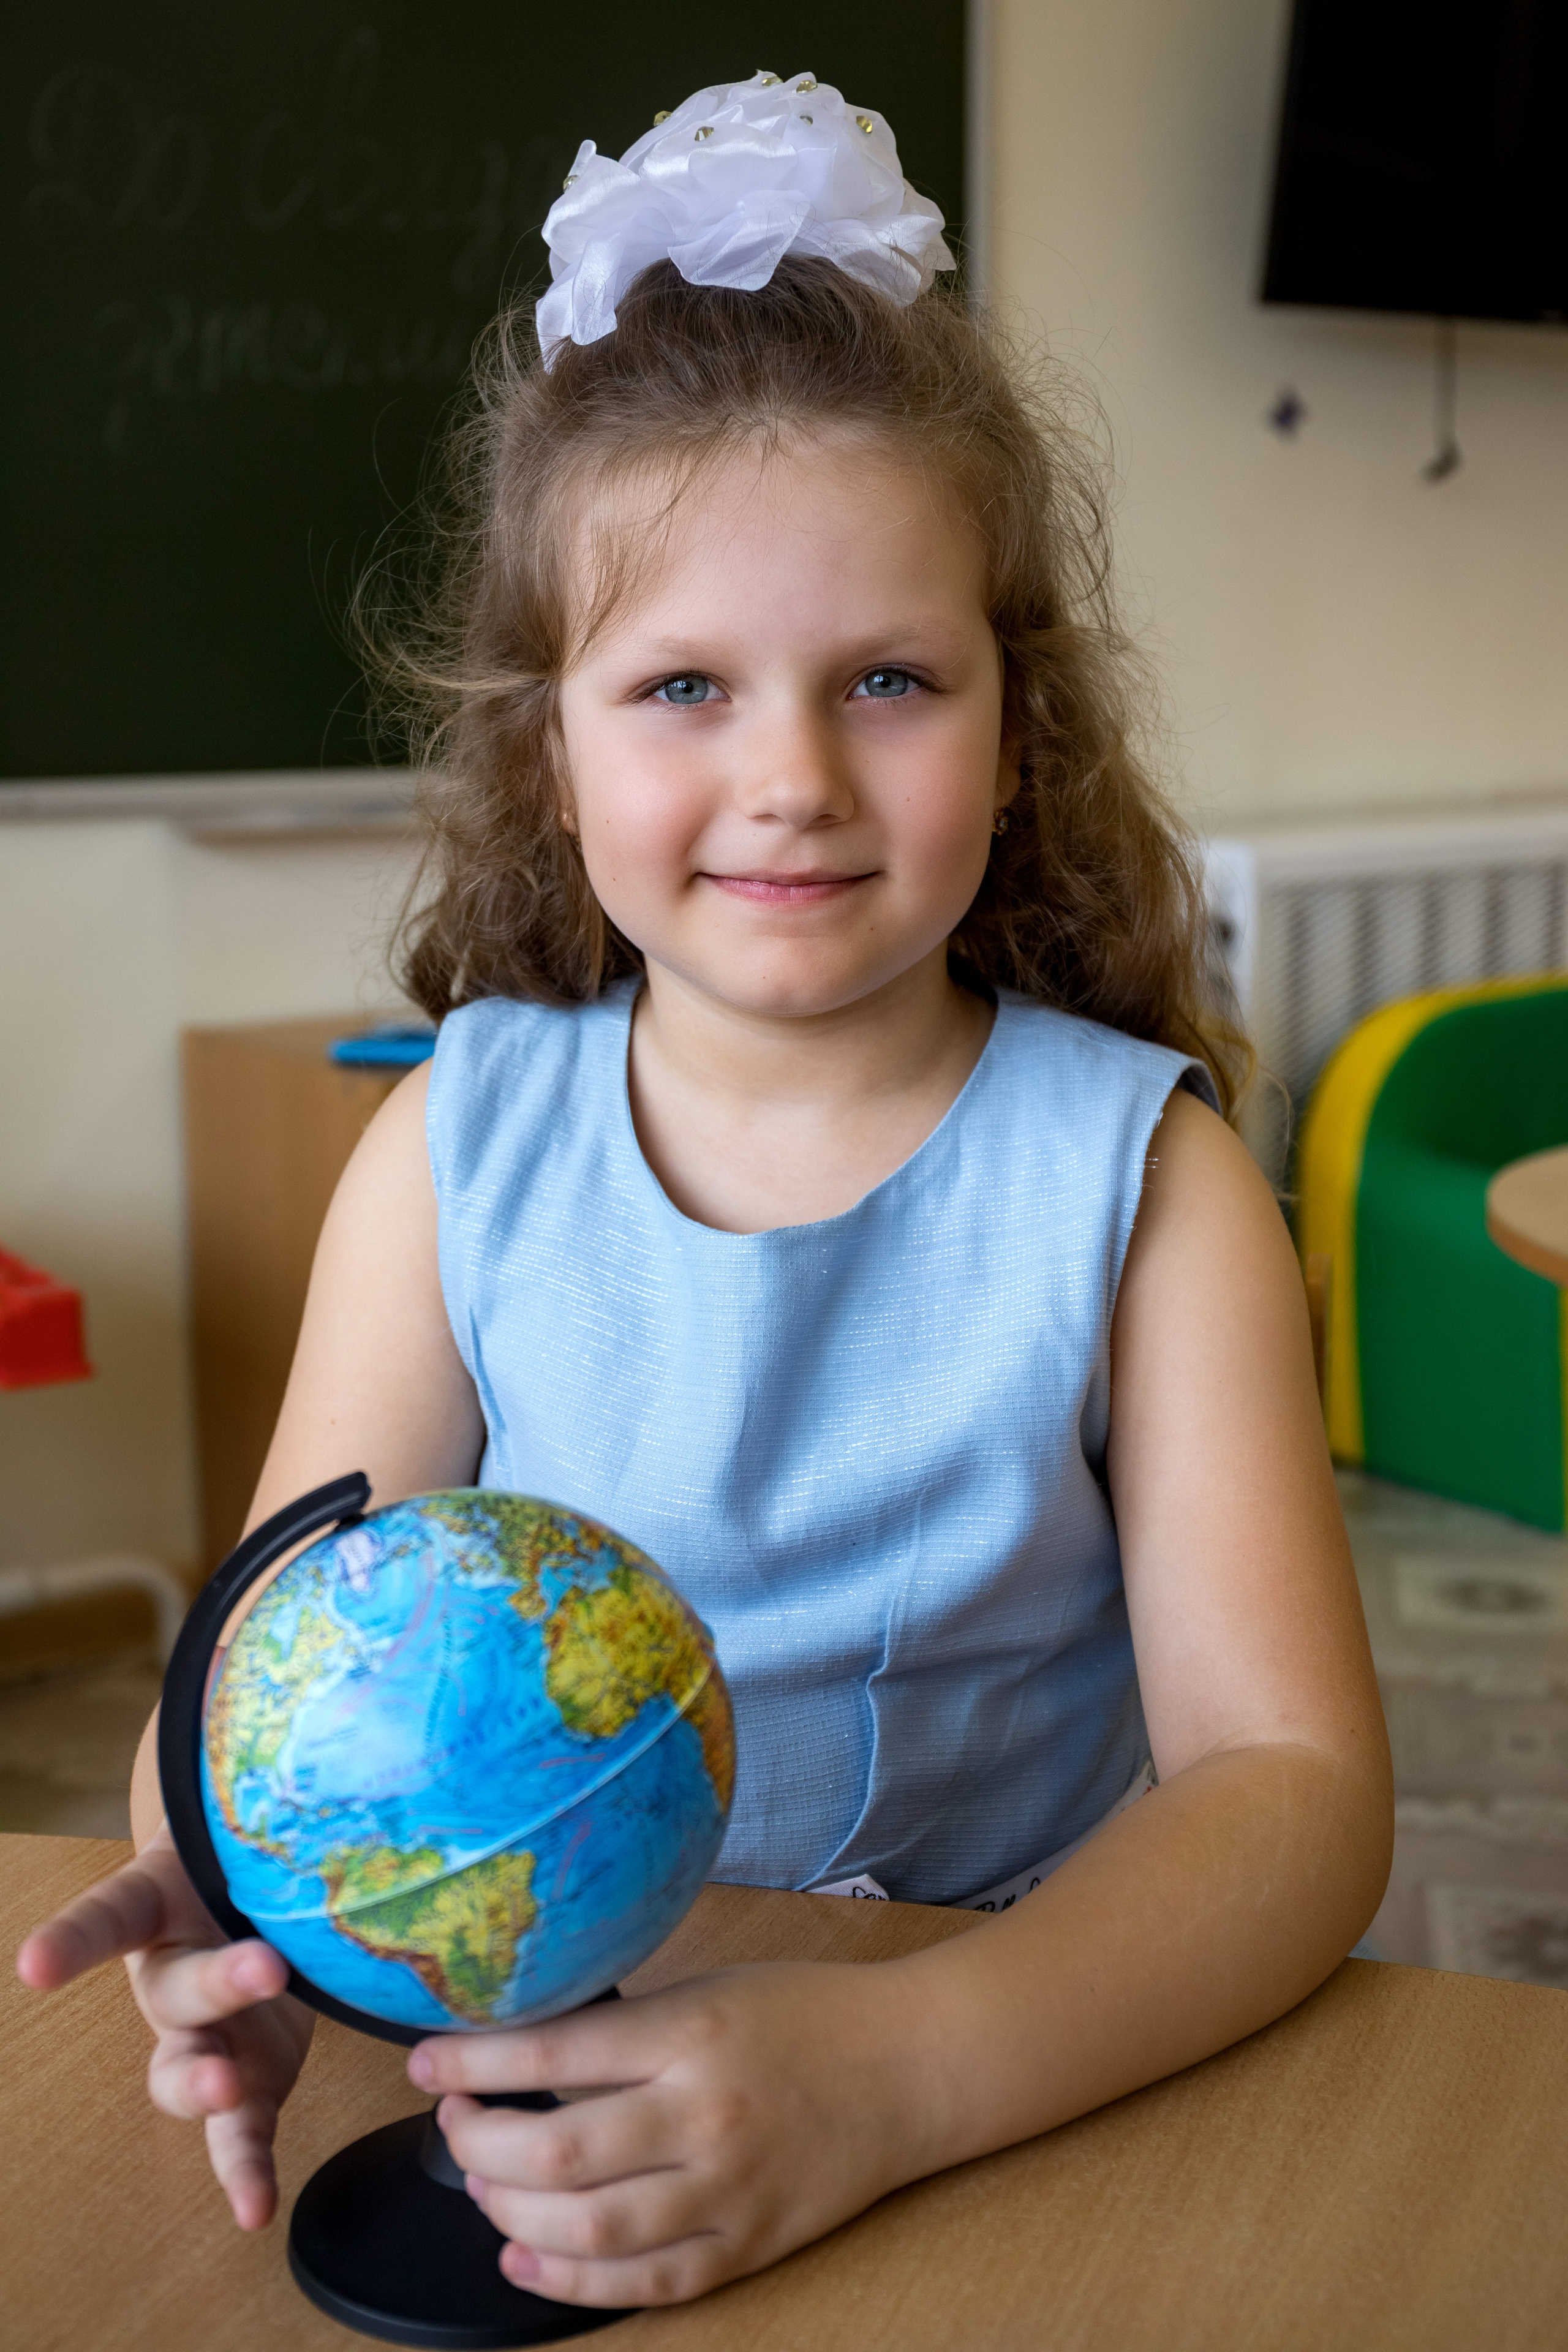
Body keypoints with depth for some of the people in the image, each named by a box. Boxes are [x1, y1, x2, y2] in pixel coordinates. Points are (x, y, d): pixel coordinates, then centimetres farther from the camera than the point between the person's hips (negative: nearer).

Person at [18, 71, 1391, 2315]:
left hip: (1024, 2100, -1)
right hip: (523, 2087, 2)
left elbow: (1289, 1776, -13)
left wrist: (886, 2077, -29)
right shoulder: (462, 1148, -2)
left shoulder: (1136, 1178, -7)